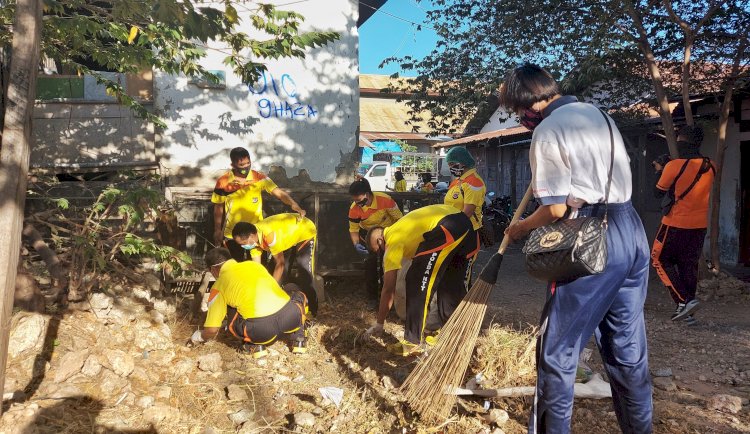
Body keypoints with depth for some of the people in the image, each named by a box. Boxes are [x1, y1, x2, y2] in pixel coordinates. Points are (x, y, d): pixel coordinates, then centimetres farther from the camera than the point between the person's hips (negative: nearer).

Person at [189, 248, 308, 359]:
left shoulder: (219, 286, 14)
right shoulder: (254, 264, 25)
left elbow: (212, 330, 15)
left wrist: (198, 337, 38)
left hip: (261, 329, -3)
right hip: (292, 317, 3)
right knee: (296, 293, 36)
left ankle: (255, 345, 15)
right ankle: (298, 340, 25)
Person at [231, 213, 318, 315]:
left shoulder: (269, 235, -40)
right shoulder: (253, 239, -15)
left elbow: (280, 263, -31)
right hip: (288, 236, 8)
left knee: (306, 275, -14)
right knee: (281, 274, 4)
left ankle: (310, 312, -2)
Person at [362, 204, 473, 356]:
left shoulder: (393, 242, 5)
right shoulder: (399, 230, 30)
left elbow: (388, 289, 6)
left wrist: (379, 324, 14)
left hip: (447, 229, -10)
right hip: (465, 223, 10)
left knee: (417, 282, 0)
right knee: (450, 282, 23)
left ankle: (413, 341, 6)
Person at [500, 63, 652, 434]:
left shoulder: (547, 131, -10)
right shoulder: (597, 113, 15)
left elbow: (556, 208, -15)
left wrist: (519, 228, 2)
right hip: (632, 231, 9)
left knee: (557, 348, 4)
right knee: (628, 347, 17)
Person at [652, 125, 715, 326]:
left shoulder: (674, 166, -15)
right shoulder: (710, 167, 2)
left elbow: (659, 193, -4)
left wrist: (661, 171, 12)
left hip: (676, 225, -6)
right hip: (700, 226, 6)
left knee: (661, 261, 9)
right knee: (689, 265, 14)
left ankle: (684, 301, -4)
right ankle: (687, 312, 18)